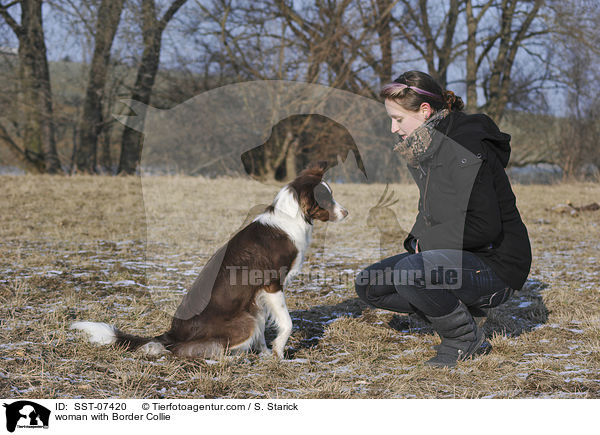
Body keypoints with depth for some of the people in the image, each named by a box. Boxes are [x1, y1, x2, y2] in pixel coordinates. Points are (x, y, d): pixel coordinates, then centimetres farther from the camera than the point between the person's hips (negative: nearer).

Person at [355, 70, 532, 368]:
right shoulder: (425, 148, 8)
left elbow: (486, 227, -26)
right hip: (458, 256, 10)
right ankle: (463, 309, 9)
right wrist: (418, 238, 1)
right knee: (369, 285, 3)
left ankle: (466, 337, -8)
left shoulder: (466, 146, -22)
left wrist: (427, 240, -15)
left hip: (496, 266, -9)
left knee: (409, 272, -33)